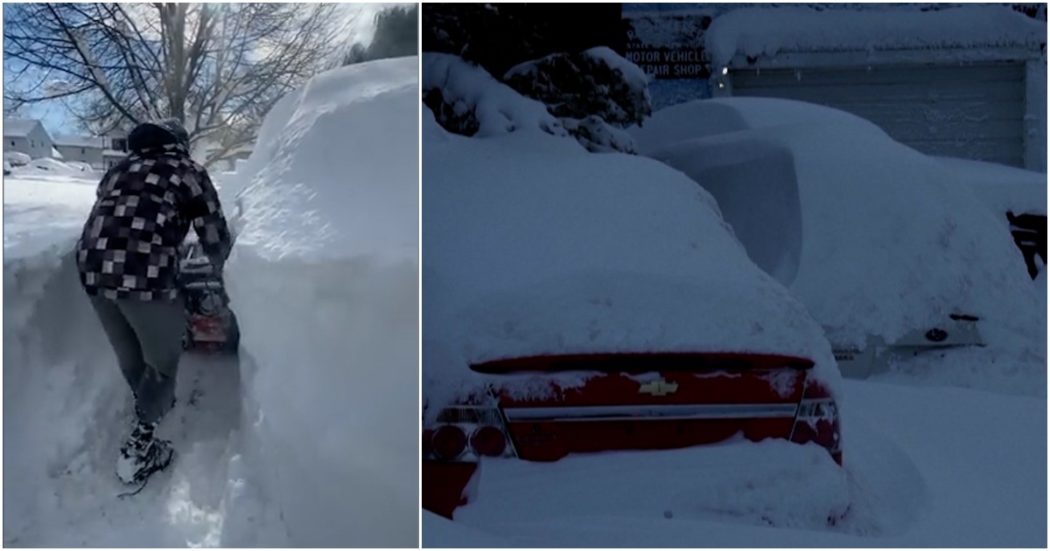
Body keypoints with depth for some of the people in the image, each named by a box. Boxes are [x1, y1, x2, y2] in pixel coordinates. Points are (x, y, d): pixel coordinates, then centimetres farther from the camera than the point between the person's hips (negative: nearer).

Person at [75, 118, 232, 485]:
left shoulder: (120, 168, 26)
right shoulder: (188, 171, 11)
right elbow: (215, 238, 9)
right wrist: (221, 270, 29)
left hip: (92, 269, 6)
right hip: (146, 273, -5)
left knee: (129, 355, 26)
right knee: (162, 359, 13)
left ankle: (150, 404, 49)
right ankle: (139, 446, 14)